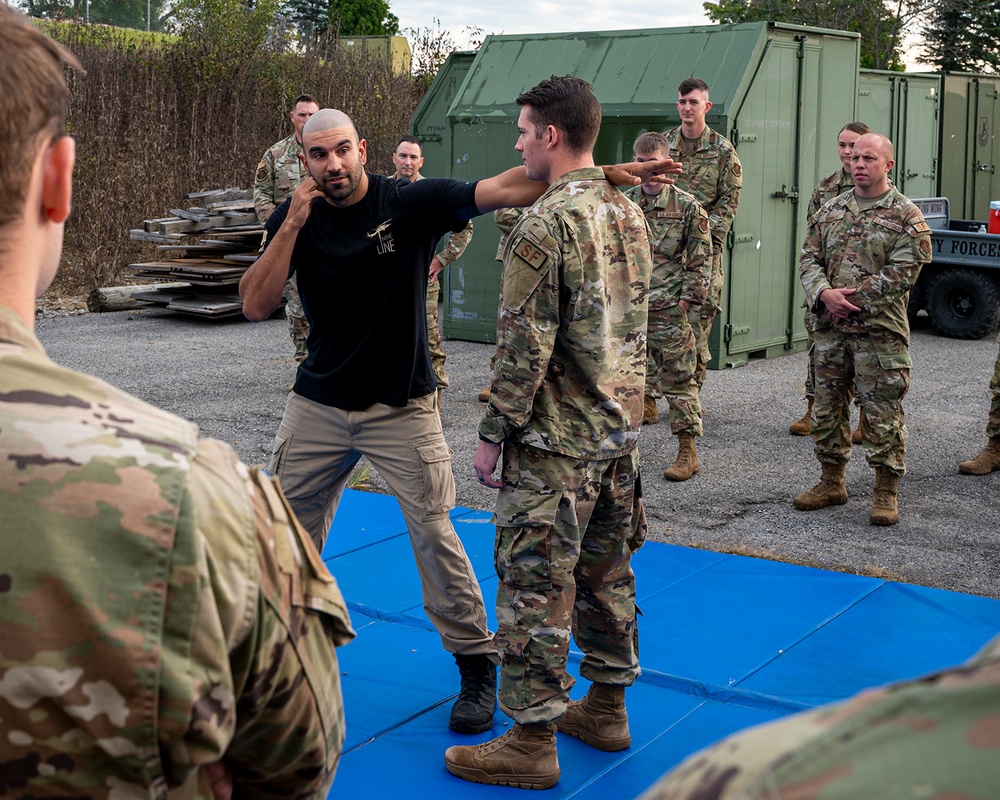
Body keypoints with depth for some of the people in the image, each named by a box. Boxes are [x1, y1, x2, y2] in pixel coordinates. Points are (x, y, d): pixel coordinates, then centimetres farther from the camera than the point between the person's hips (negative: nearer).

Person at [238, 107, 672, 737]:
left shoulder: (411, 203, -12)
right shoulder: (294, 219, -3)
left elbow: (505, 189, -23)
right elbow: (256, 306, -11)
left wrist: (599, 174, -34)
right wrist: (294, 223, -19)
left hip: (402, 408, -3)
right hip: (318, 406, 3)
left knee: (435, 537, -4)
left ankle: (478, 666, 13)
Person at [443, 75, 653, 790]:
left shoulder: (544, 225, -18)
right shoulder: (631, 215, 8)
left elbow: (524, 346, -19)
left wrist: (494, 433, -11)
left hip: (556, 440, -9)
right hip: (622, 429, 9)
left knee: (535, 587, -1)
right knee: (607, 573, 18)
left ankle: (532, 741, 6)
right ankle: (606, 708, 30)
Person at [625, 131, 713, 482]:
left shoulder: (687, 206, -1)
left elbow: (701, 259, 0)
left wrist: (688, 298, -7)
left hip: (668, 310, -3)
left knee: (678, 380, 2)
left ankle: (687, 451, 9)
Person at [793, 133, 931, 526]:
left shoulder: (906, 217, -4)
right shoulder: (830, 210, 11)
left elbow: (902, 272, -12)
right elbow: (809, 258, 7)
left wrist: (851, 299, -15)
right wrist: (825, 294, -13)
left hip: (880, 331, -5)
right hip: (830, 329, 5)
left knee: (882, 414, -1)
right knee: (827, 408, 12)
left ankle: (886, 492, 10)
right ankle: (831, 482, 26)